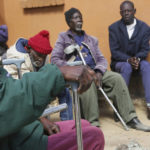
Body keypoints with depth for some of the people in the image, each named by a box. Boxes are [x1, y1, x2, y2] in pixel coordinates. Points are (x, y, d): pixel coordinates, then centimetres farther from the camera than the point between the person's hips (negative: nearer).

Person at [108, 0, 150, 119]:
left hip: (138, 60, 1)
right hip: (120, 62, -1)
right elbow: (114, 52, -8)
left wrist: (137, 59, -25)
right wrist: (128, 60, -26)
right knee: (127, 67, -36)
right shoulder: (114, 28, -2)